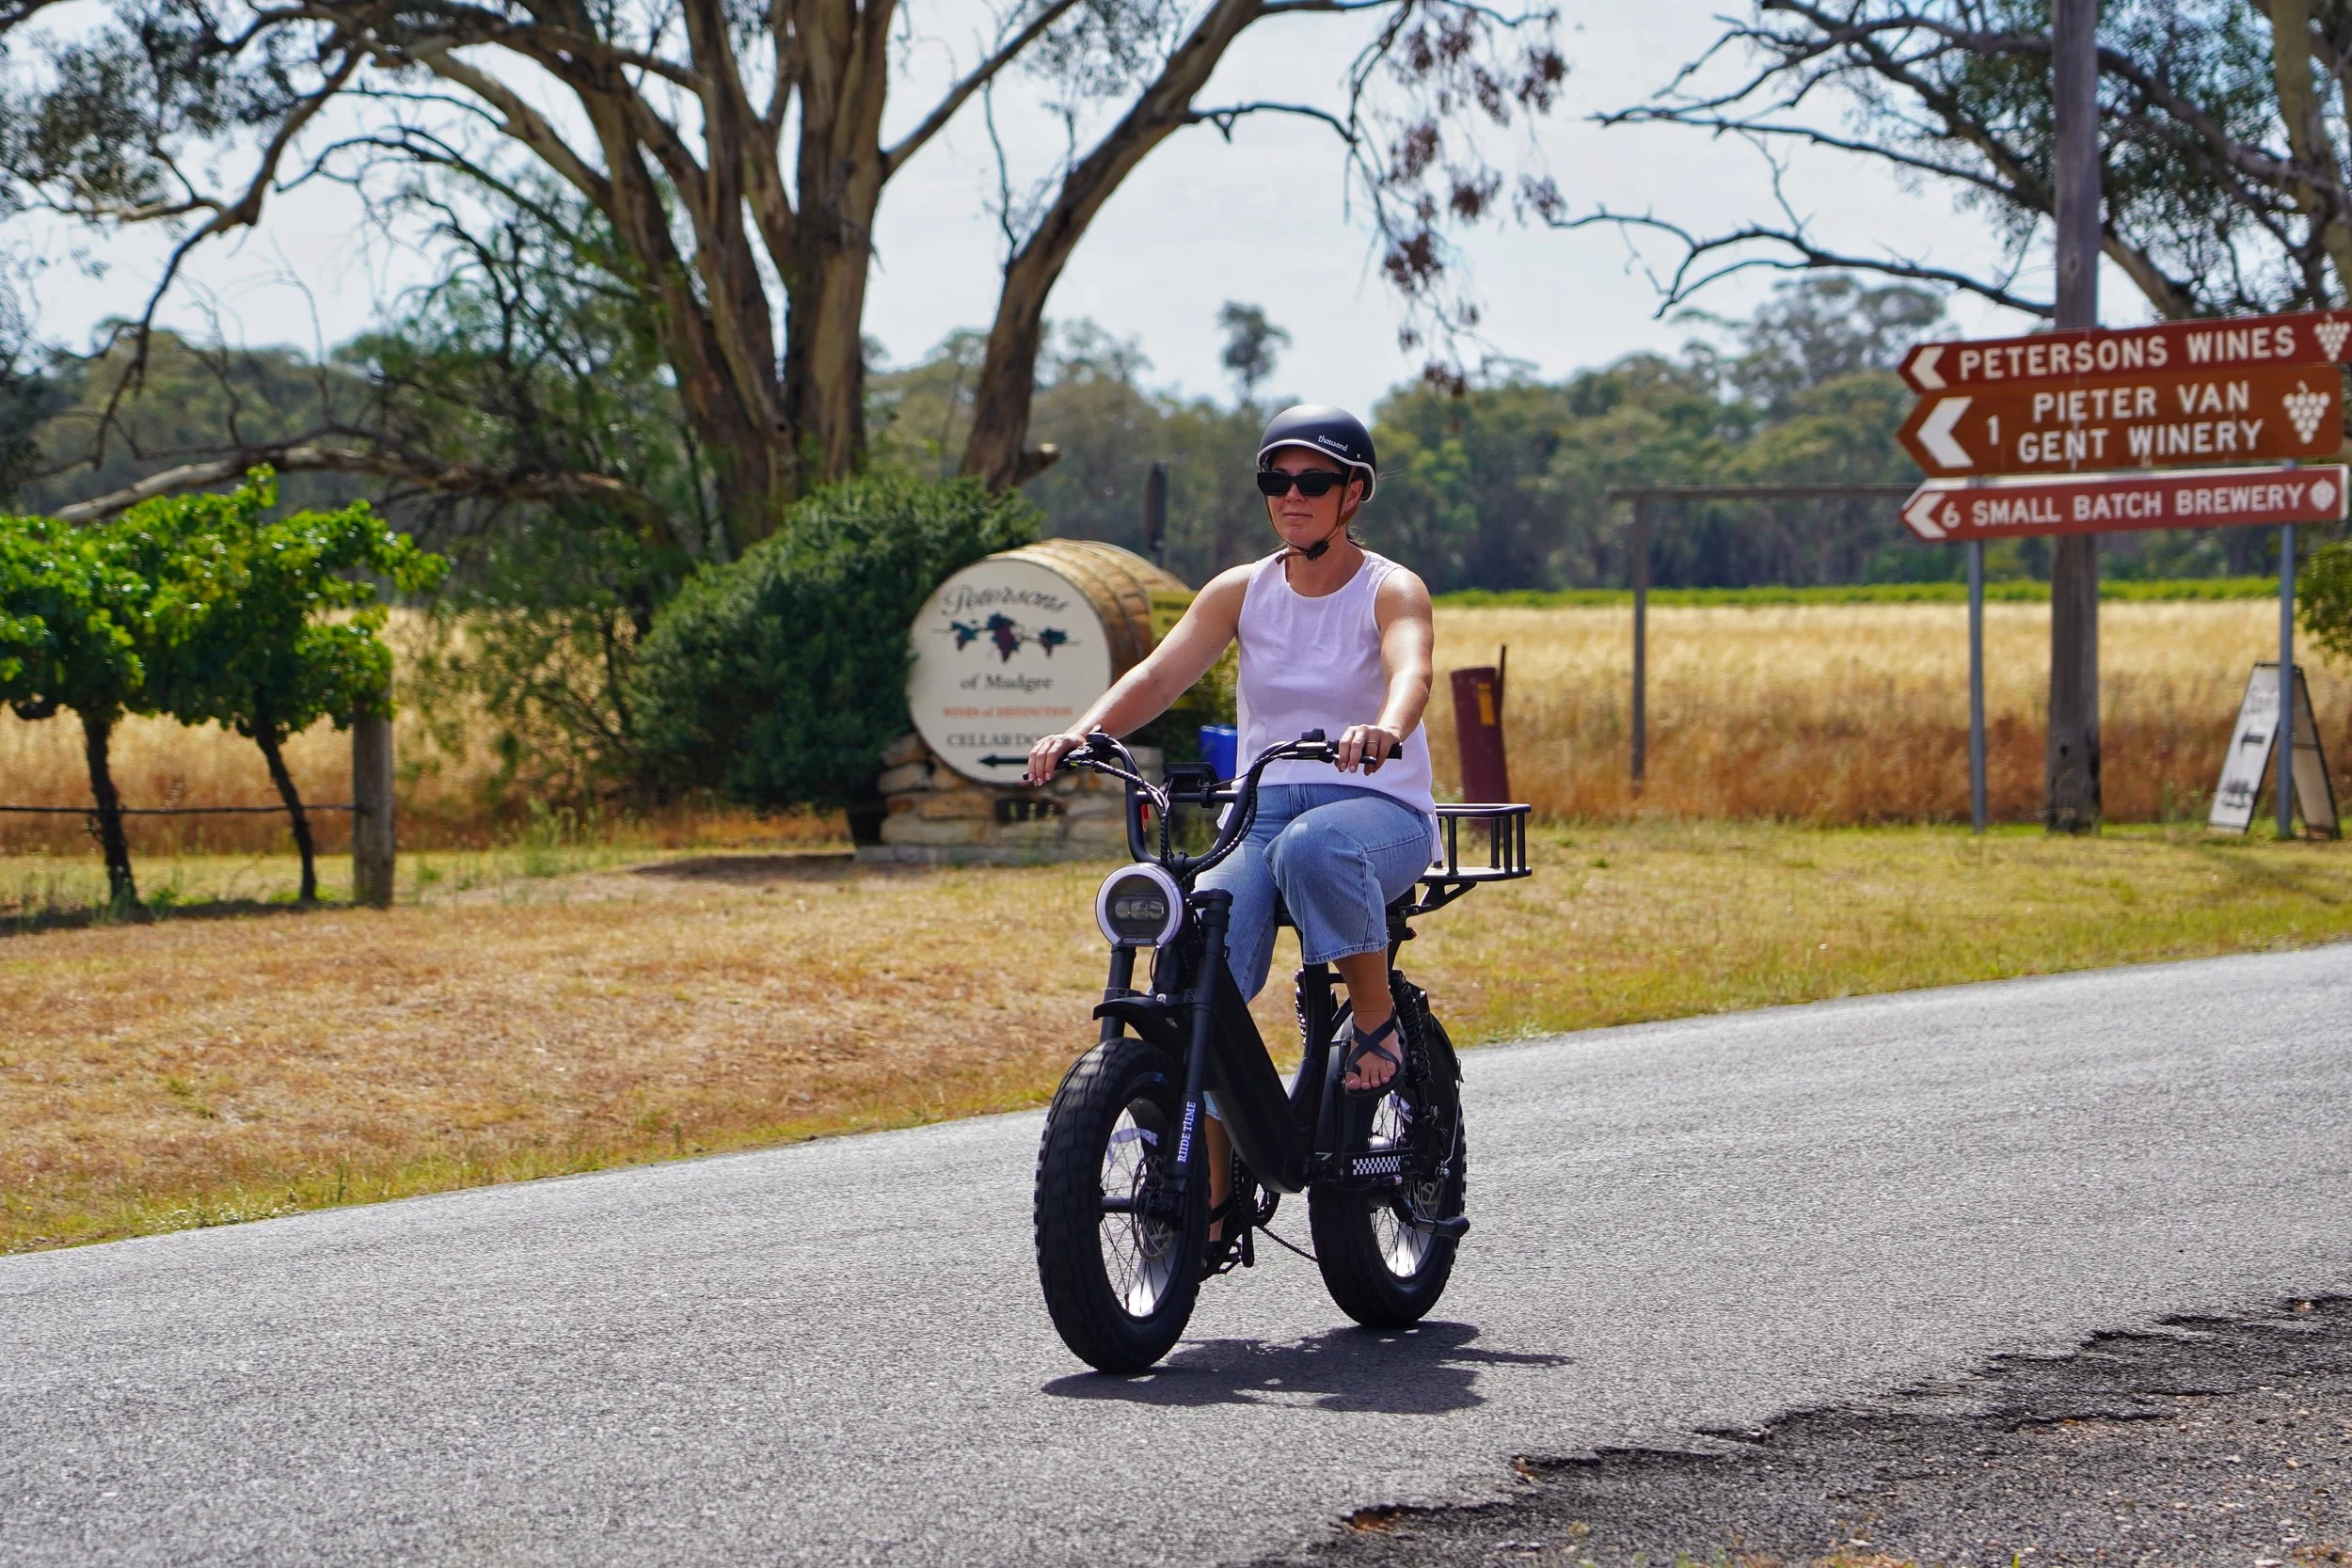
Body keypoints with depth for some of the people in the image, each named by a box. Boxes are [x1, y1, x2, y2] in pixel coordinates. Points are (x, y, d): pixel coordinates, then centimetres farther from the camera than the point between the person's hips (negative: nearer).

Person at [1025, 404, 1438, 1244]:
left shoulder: (1391, 590, -2)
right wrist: (1085, 730, -25)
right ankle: (1209, 1196, -14)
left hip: (1380, 810, -3)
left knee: (1312, 846, -41)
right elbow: (1158, 675, -5)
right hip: (1263, 807, 3)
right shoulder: (1242, 592, 8)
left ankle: (1377, 1018, -17)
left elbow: (1410, 671, -24)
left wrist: (1383, 731, -48)